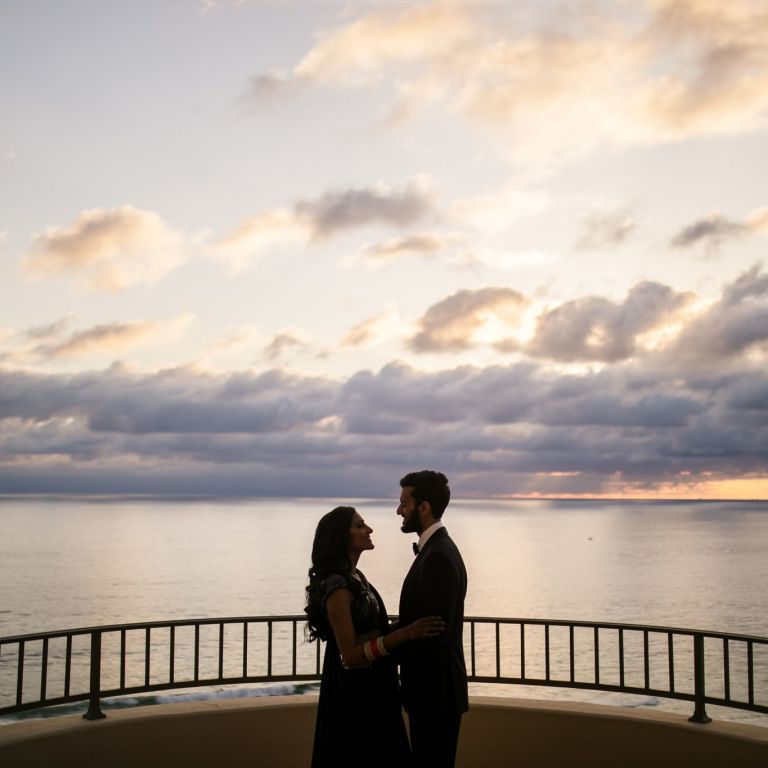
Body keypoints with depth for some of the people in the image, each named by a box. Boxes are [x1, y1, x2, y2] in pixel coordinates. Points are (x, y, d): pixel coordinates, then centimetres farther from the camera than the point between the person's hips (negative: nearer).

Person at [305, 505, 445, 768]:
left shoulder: (355, 576, 8)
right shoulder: (337, 586, -21)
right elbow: (350, 654, -23)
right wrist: (405, 634, -29)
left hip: (371, 689, 9)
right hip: (353, 694, -9)